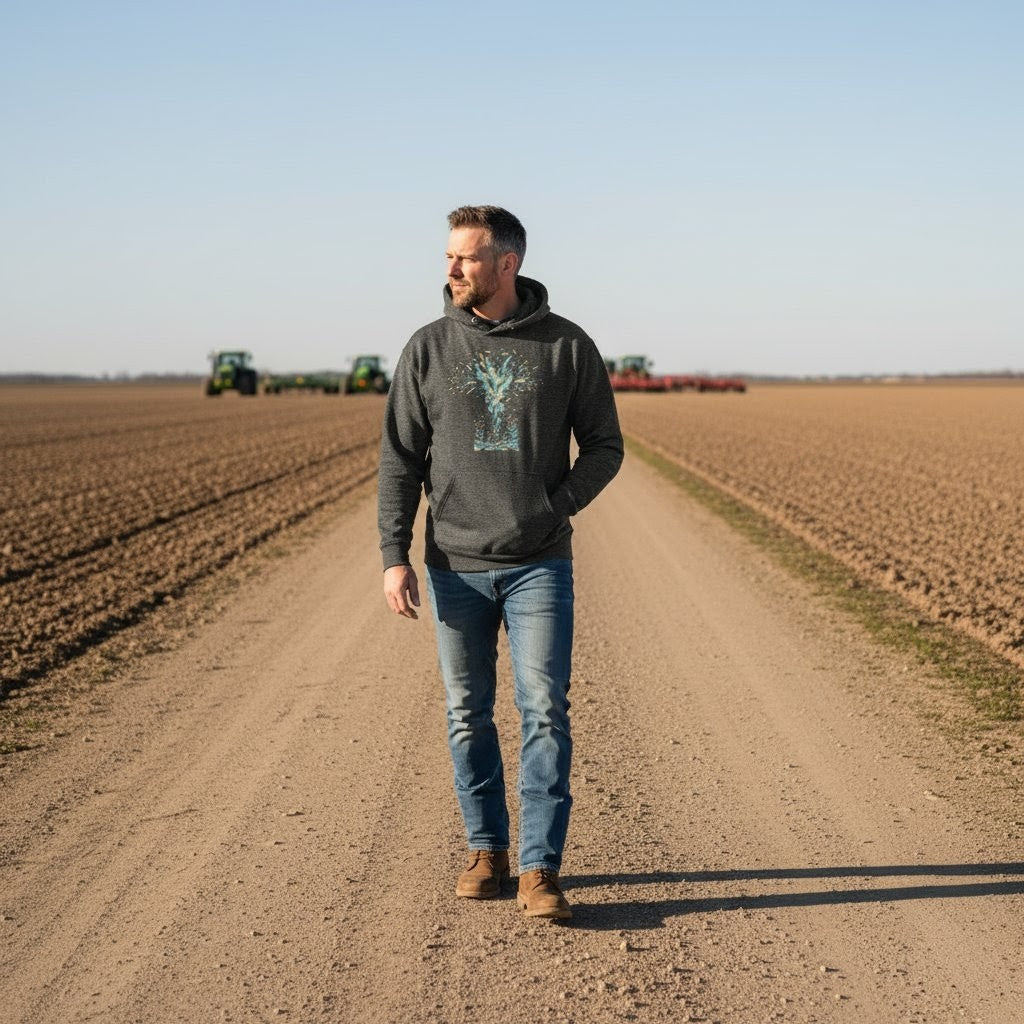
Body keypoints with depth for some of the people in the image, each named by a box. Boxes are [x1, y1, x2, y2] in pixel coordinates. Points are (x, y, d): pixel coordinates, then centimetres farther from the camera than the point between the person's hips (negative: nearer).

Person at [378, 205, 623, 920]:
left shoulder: (567, 346, 0)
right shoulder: (430, 349, 2)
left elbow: (604, 445, 6)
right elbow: (400, 459, 2)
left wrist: (556, 507, -9)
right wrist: (395, 556, -5)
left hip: (540, 564, -1)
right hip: (455, 565, 2)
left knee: (545, 712, -6)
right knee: (469, 716, 9)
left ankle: (541, 870, 0)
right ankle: (487, 851, 24)